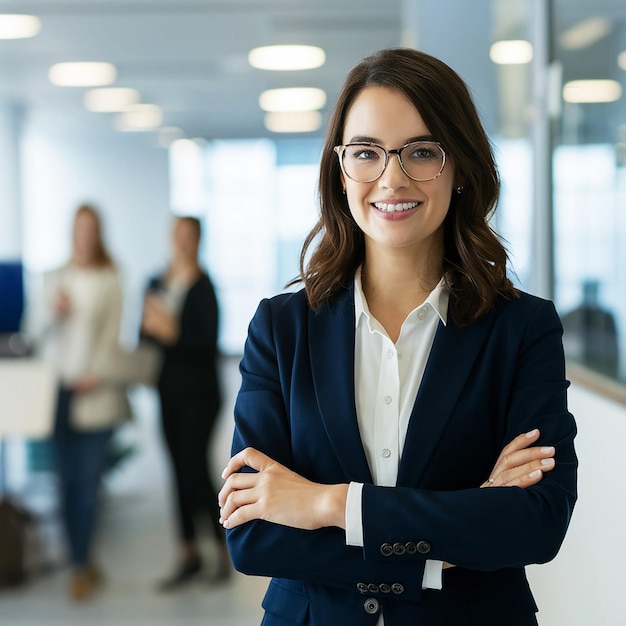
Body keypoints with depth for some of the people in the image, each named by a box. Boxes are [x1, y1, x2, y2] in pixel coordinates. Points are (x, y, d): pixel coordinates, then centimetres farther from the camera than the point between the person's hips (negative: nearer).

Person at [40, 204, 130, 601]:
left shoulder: (110, 279, 1)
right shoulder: (55, 279, 12)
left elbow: (112, 332, 0)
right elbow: (40, 332, 12)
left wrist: (97, 375, -11)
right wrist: (53, 312, -9)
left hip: (95, 390, -3)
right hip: (59, 387, 3)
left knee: (88, 483, -3)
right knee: (68, 481, 3)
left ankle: (82, 565, 4)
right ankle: (84, 564, 11)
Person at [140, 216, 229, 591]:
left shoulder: (203, 289, -11)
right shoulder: (157, 285, 9)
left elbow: (209, 345, -16)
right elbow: (147, 334, 12)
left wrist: (172, 334, -25)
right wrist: (149, 325, -9)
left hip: (199, 394, -6)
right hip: (169, 391, 6)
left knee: (196, 470, -8)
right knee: (181, 471, 10)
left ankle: (226, 546, 11)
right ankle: (189, 555, 19)